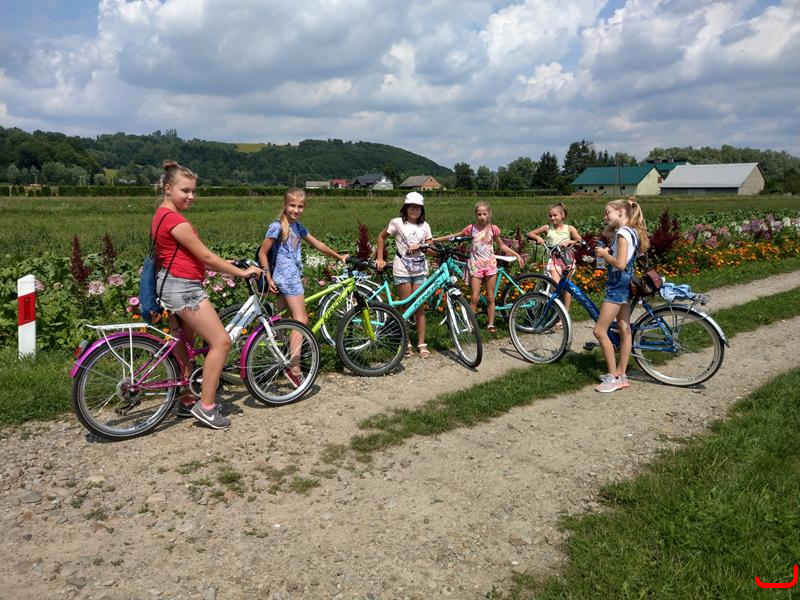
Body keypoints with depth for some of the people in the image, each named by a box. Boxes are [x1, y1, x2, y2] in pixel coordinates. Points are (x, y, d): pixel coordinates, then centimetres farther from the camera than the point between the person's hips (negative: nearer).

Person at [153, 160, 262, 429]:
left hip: (172, 285, 11)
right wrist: (242, 272, -8)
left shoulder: (162, 215, 14)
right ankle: (206, 407, -2)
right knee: (221, 341, -8)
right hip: (183, 288, -11)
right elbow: (206, 257, -16)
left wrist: (228, 265, 13)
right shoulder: (175, 220, -18)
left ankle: (186, 401, 30)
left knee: (183, 344, 19)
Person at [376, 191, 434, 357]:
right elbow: (381, 237, 9)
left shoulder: (424, 226, 8)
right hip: (402, 268, -2)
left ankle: (421, 344, 10)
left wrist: (420, 246, -15)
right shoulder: (397, 222, -1)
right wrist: (380, 259, 2)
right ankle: (406, 342, 13)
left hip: (420, 269, 3)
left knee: (419, 307, 3)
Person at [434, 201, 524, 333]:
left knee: (490, 297, 7)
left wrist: (517, 255, 10)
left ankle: (490, 324, 18)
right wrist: (435, 239, 5)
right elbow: (454, 236, 7)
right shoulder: (471, 228, -2)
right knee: (474, 298, -5)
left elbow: (501, 246, 13)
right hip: (475, 265, -1)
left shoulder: (493, 228, 2)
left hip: (490, 264, 1)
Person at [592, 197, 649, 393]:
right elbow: (605, 233, 25)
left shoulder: (623, 233, -19)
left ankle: (614, 377, 1)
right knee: (624, 330, 12)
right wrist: (612, 223, 9)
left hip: (617, 287, -10)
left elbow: (620, 264, -26)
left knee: (600, 331, -5)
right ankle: (621, 375, 19)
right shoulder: (630, 231, 10)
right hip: (625, 285, 10)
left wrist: (604, 254, -12)